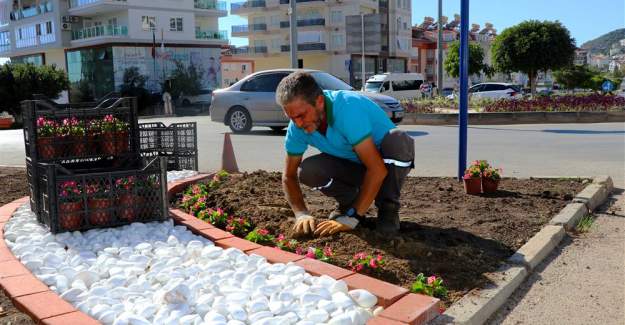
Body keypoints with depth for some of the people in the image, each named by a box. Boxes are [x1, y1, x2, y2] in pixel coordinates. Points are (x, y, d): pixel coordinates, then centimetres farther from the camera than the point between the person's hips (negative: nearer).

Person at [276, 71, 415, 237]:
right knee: (307, 170, -24)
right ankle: (348, 202, 5)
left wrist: (351, 218, -38)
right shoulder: (297, 127, -16)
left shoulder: (348, 108, -35)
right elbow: (289, 176, -7)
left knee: (397, 140, -37)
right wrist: (302, 214, -24)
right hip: (354, 165, 4)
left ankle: (388, 208, -13)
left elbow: (378, 169, -38)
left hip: (386, 162, -4)